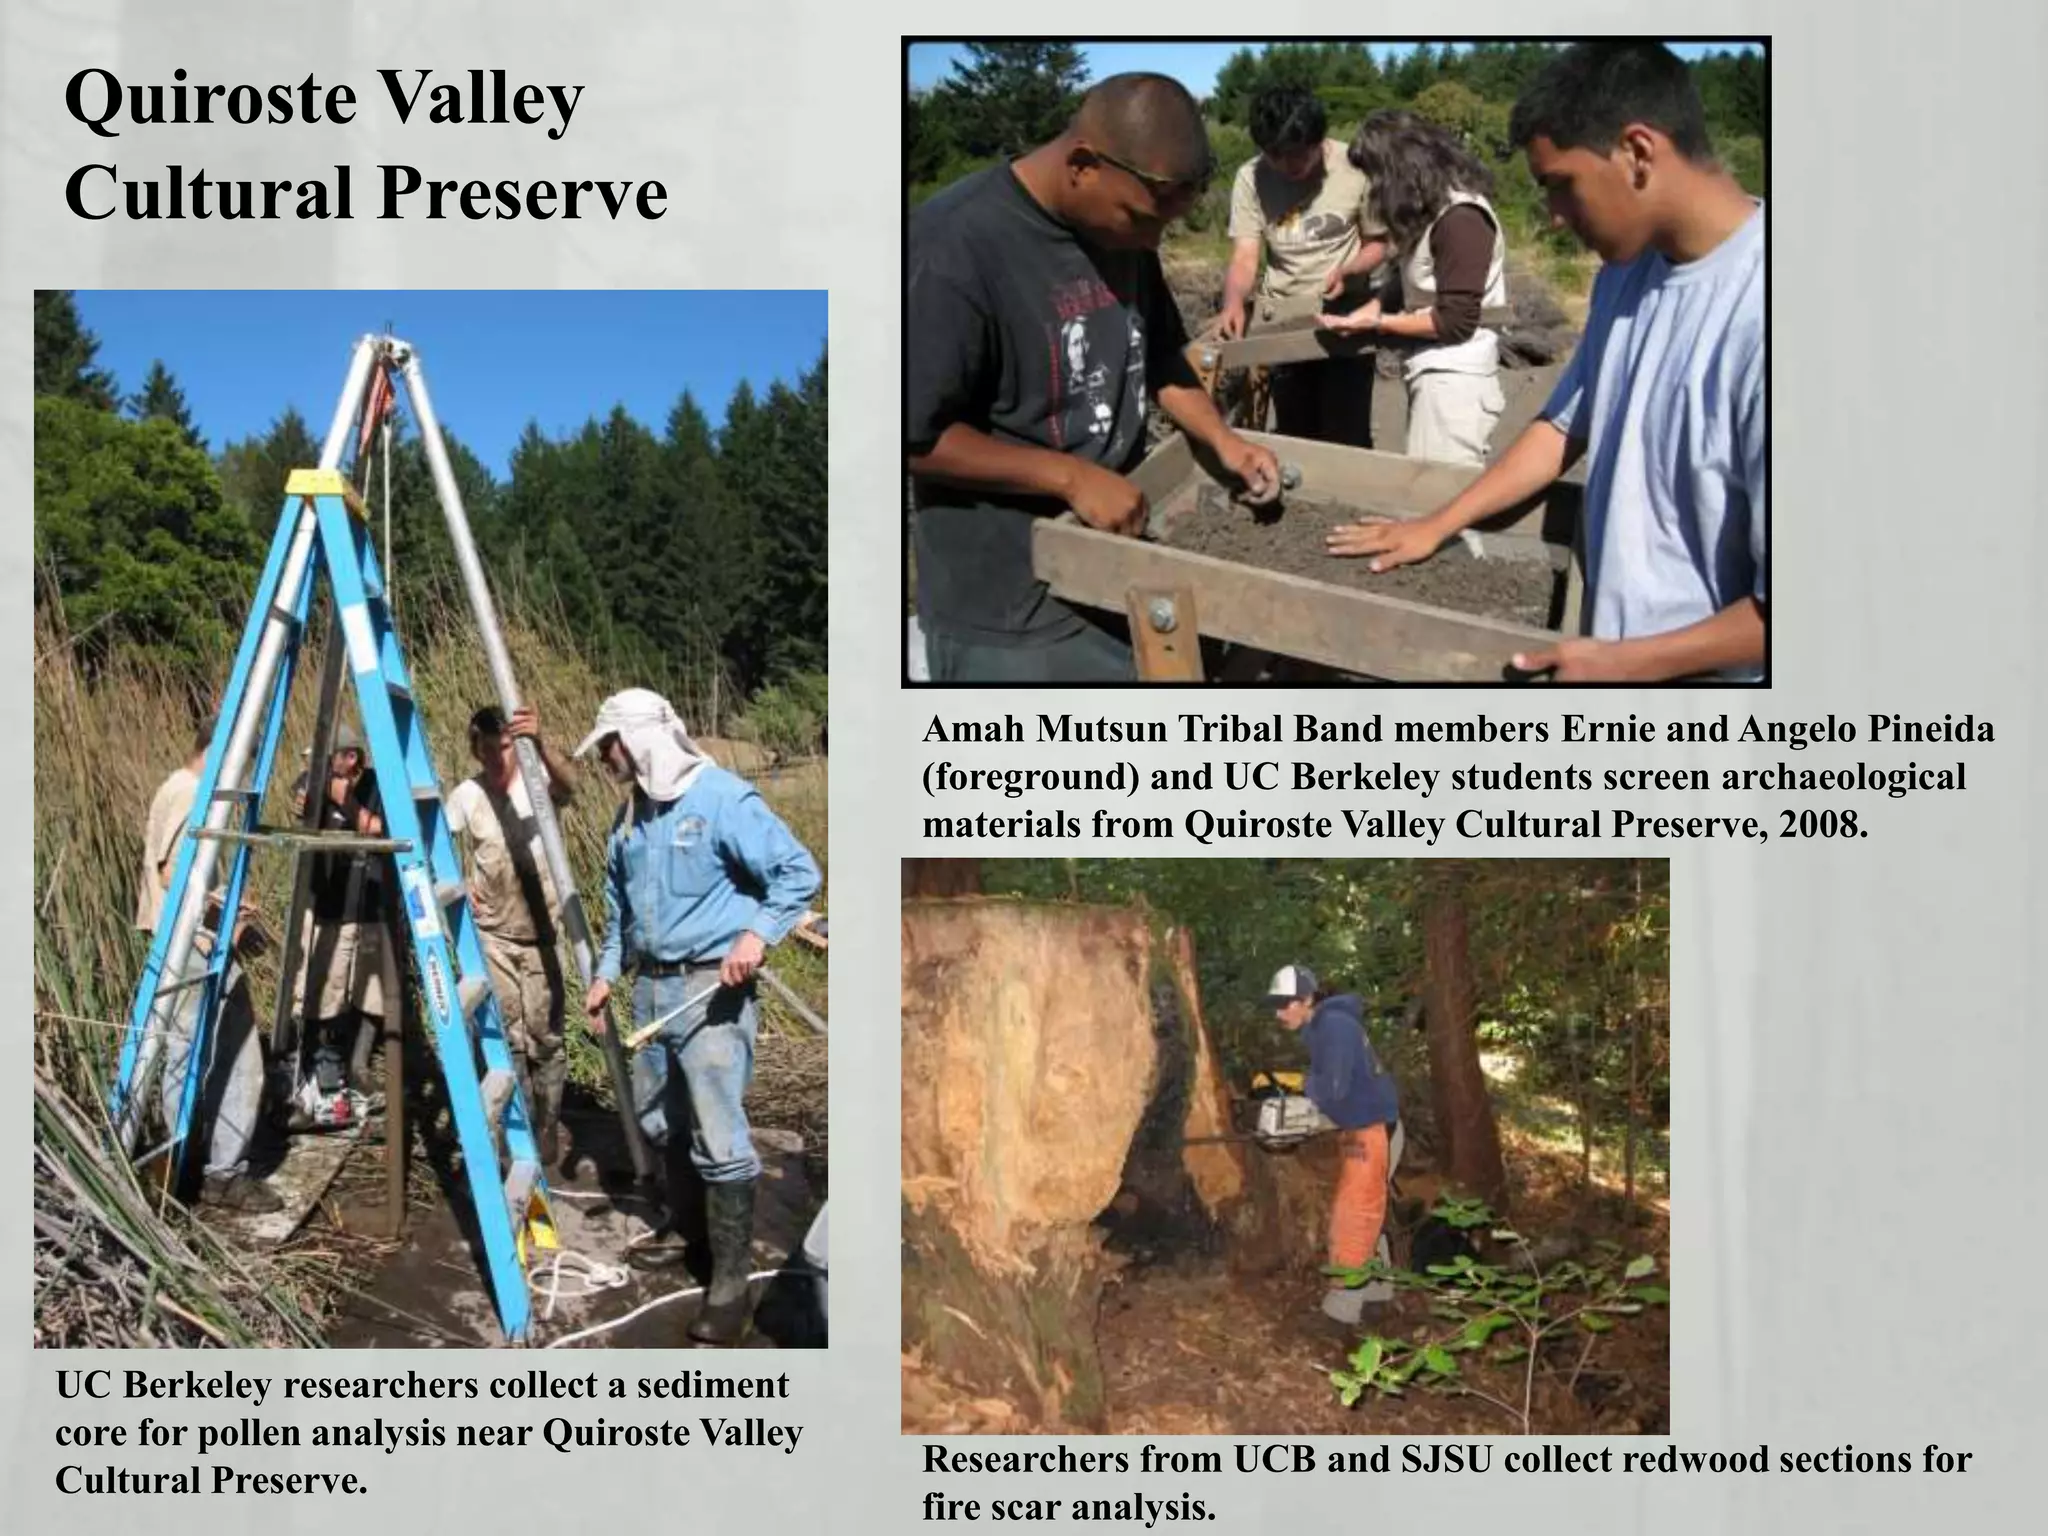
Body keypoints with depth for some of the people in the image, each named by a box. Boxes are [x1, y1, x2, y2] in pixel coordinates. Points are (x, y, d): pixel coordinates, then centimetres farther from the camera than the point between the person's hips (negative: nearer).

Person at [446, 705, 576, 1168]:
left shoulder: (536, 782, -10)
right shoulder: (466, 795, -3)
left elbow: (568, 787, -34)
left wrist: (539, 743, -53)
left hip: (540, 934, -1)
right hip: (492, 936, 1)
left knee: (545, 1037, 4)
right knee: (506, 1039, 2)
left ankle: (547, 1133, 18)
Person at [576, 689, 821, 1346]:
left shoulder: (722, 798, -13)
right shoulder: (630, 815, 11)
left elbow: (799, 872, -15)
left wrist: (757, 934, -27)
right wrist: (606, 972, 21)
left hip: (711, 987, -8)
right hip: (651, 985, 8)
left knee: (718, 1137, -10)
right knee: (657, 1120, 16)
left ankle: (729, 1285, -5)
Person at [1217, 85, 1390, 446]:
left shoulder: (1355, 169, -14)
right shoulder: (1250, 177, -11)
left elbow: (1377, 243, -3)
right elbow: (1244, 258, -14)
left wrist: (1346, 271, -24)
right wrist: (1234, 304, -35)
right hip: (1283, 323, 2)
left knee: (1347, 438, -2)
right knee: (1294, 434, 12)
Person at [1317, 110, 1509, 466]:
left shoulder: (1461, 217, -16)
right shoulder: (1432, 211, 12)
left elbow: (1455, 322, -17)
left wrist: (1375, 324, -10)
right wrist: (1362, 314, 0)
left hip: (1454, 381, -9)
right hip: (1435, 375, 9)